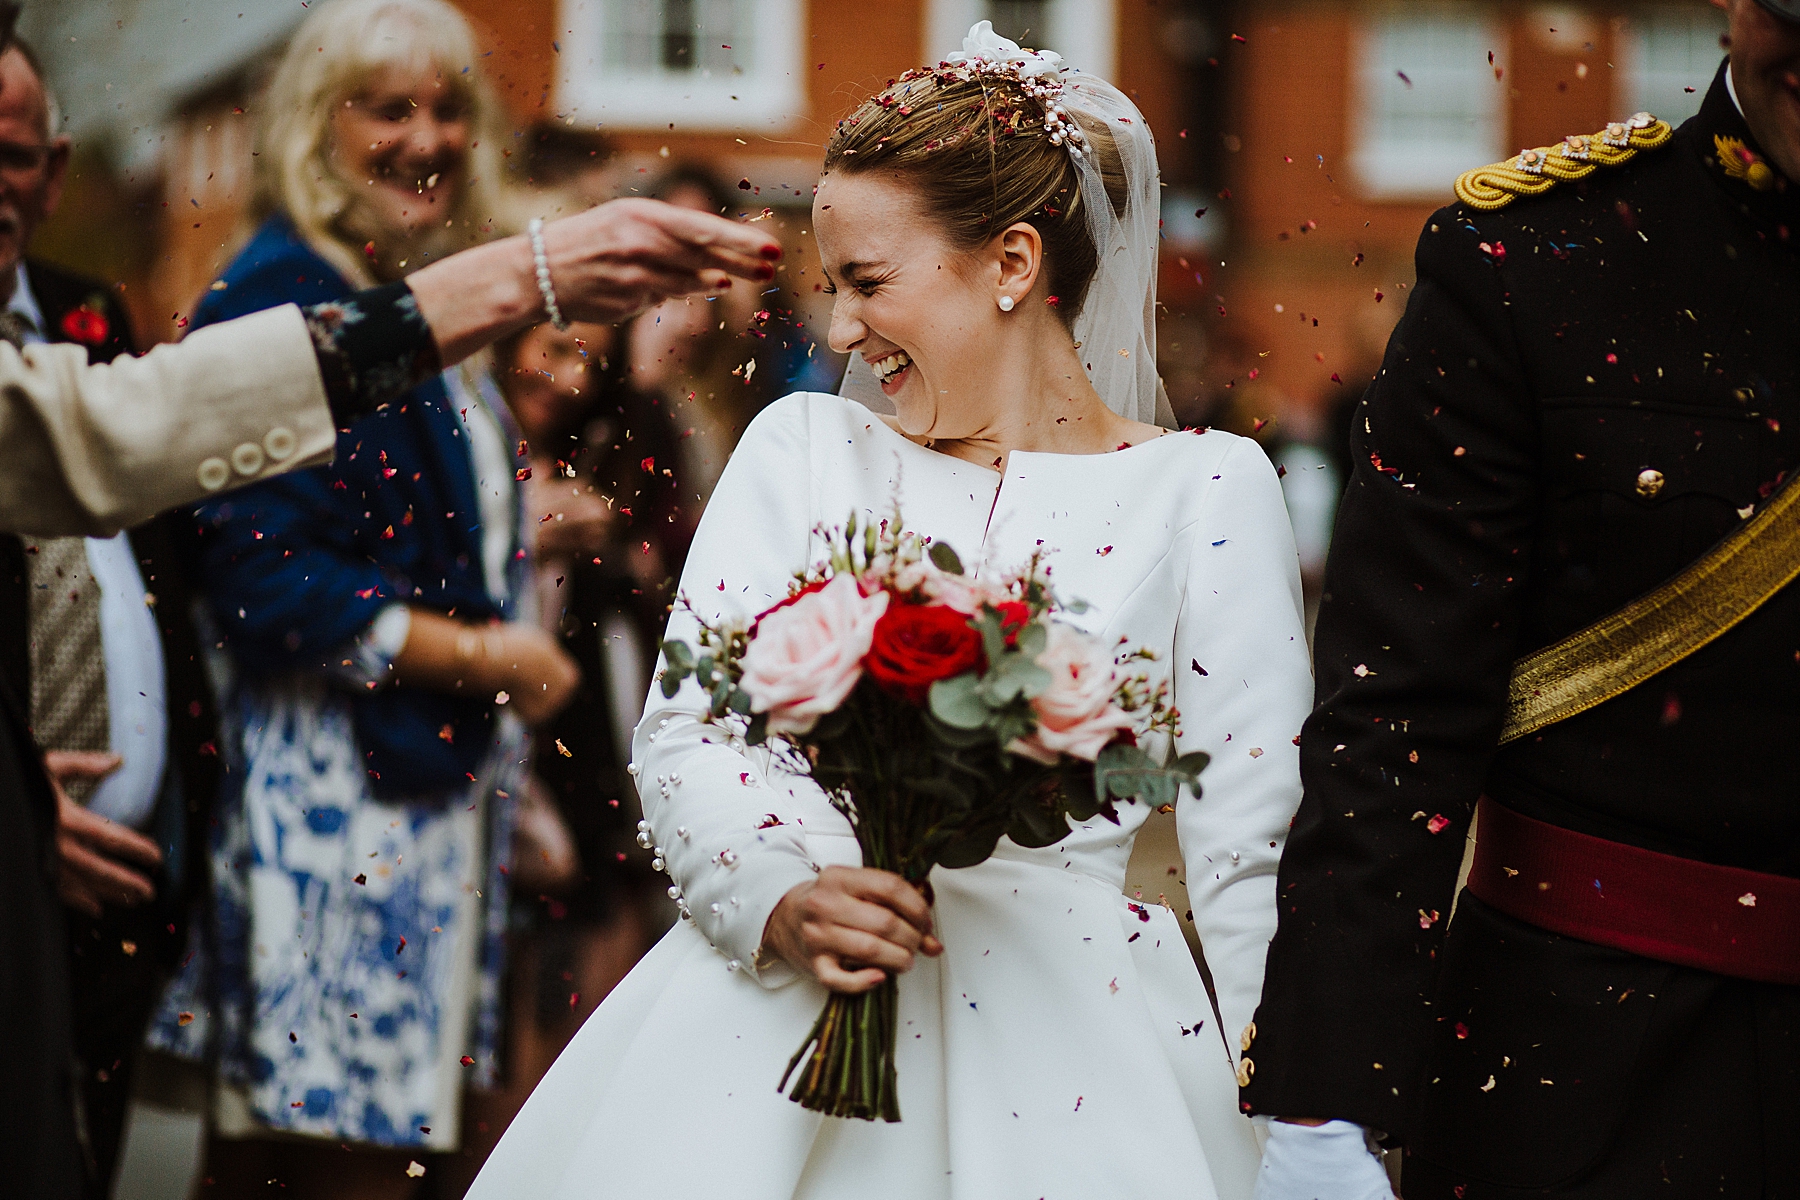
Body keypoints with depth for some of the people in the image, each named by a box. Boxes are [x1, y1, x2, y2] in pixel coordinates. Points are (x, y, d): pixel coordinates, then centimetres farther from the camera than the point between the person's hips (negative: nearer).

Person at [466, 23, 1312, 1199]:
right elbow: (685, 729, 3)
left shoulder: (1205, 490, 5)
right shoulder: (804, 448, 11)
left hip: (1063, 1029, -2)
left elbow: (1247, 852, 3)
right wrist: (780, 906, -16)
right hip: (776, 1008, 2)